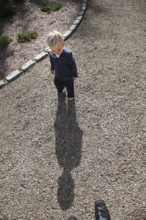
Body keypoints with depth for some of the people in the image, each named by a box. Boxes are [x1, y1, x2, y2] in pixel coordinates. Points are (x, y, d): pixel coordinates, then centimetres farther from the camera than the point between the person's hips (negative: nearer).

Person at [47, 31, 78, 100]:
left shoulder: (68, 54, -35)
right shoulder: (51, 54, -21)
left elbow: (73, 65, -22)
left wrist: (74, 75, -12)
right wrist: (52, 68, 20)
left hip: (68, 77, -4)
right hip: (58, 76, 4)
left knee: (69, 87, 23)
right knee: (57, 84, 32)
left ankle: (70, 95, 55)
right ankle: (60, 91, 67)